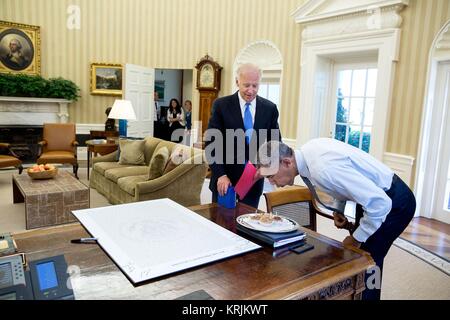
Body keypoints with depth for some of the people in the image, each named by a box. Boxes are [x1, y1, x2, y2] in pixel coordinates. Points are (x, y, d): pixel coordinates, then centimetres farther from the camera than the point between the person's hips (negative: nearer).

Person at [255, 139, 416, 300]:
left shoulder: (323, 168, -35)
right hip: (374, 195, 8)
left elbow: (380, 204, -32)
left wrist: (356, 238, -19)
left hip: (395, 201, -8)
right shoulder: (306, 151, -9)